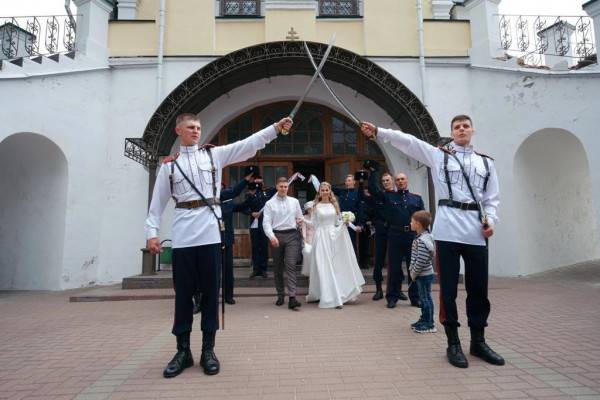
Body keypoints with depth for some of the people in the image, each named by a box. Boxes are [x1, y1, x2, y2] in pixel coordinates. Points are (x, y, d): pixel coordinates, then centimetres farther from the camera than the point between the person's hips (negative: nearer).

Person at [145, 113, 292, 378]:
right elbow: (158, 201, 10)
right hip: (182, 235, 0)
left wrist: (275, 128, -4)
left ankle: (208, 350, 16)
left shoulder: (214, 154, 11)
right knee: (183, 292, 6)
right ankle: (183, 351, 19)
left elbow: (247, 145, 4)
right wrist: (152, 232, 0)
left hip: (209, 232, 0)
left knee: (210, 291, 4)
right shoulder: (169, 164, 12)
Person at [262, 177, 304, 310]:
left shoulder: (294, 201, 10)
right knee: (278, 267, 10)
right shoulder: (270, 203, 4)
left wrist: (299, 220, -4)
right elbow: (266, 223, -3)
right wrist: (272, 237, -18)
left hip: (292, 235, 0)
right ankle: (280, 294, 25)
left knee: (291, 265, -11)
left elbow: (300, 217, 20)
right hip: (277, 236, 0)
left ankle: (292, 298, -15)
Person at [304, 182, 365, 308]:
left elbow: (338, 222, 12)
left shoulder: (334, 205, 9)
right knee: (324, 268, -3)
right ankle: (329, 297, 3)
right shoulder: (316, 206, 3)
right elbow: (313, 223, 3)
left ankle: (338, 296, 16)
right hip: (321, 237, -2)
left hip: (333, 237, 2)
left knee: (336, 267, 4)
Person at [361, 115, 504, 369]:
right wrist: (378, 132, -7)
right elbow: (407, 141, 1)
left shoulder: (486, 163, 16)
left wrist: (491, 220, -4)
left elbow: (492, 198, 14)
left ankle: (478, 342, 27)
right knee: (449, 289, 2)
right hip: (448, 231, -3)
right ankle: (453, 343, 16)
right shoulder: (438, 155, 9)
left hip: (476, 233, 3)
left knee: (479, 289, 9)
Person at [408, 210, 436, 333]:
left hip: (424, 275, -10)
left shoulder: (423, 240, -24)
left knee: (426, 298, 0)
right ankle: (424, 320, 32)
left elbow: (421, 261, -25)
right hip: (423, 275, 10)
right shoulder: (420, 237, 8)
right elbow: (415, 257, 15)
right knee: (423, 298, 19)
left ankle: (429, 325, 10)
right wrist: (412, 270, 10)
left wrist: (414, 273, -14)